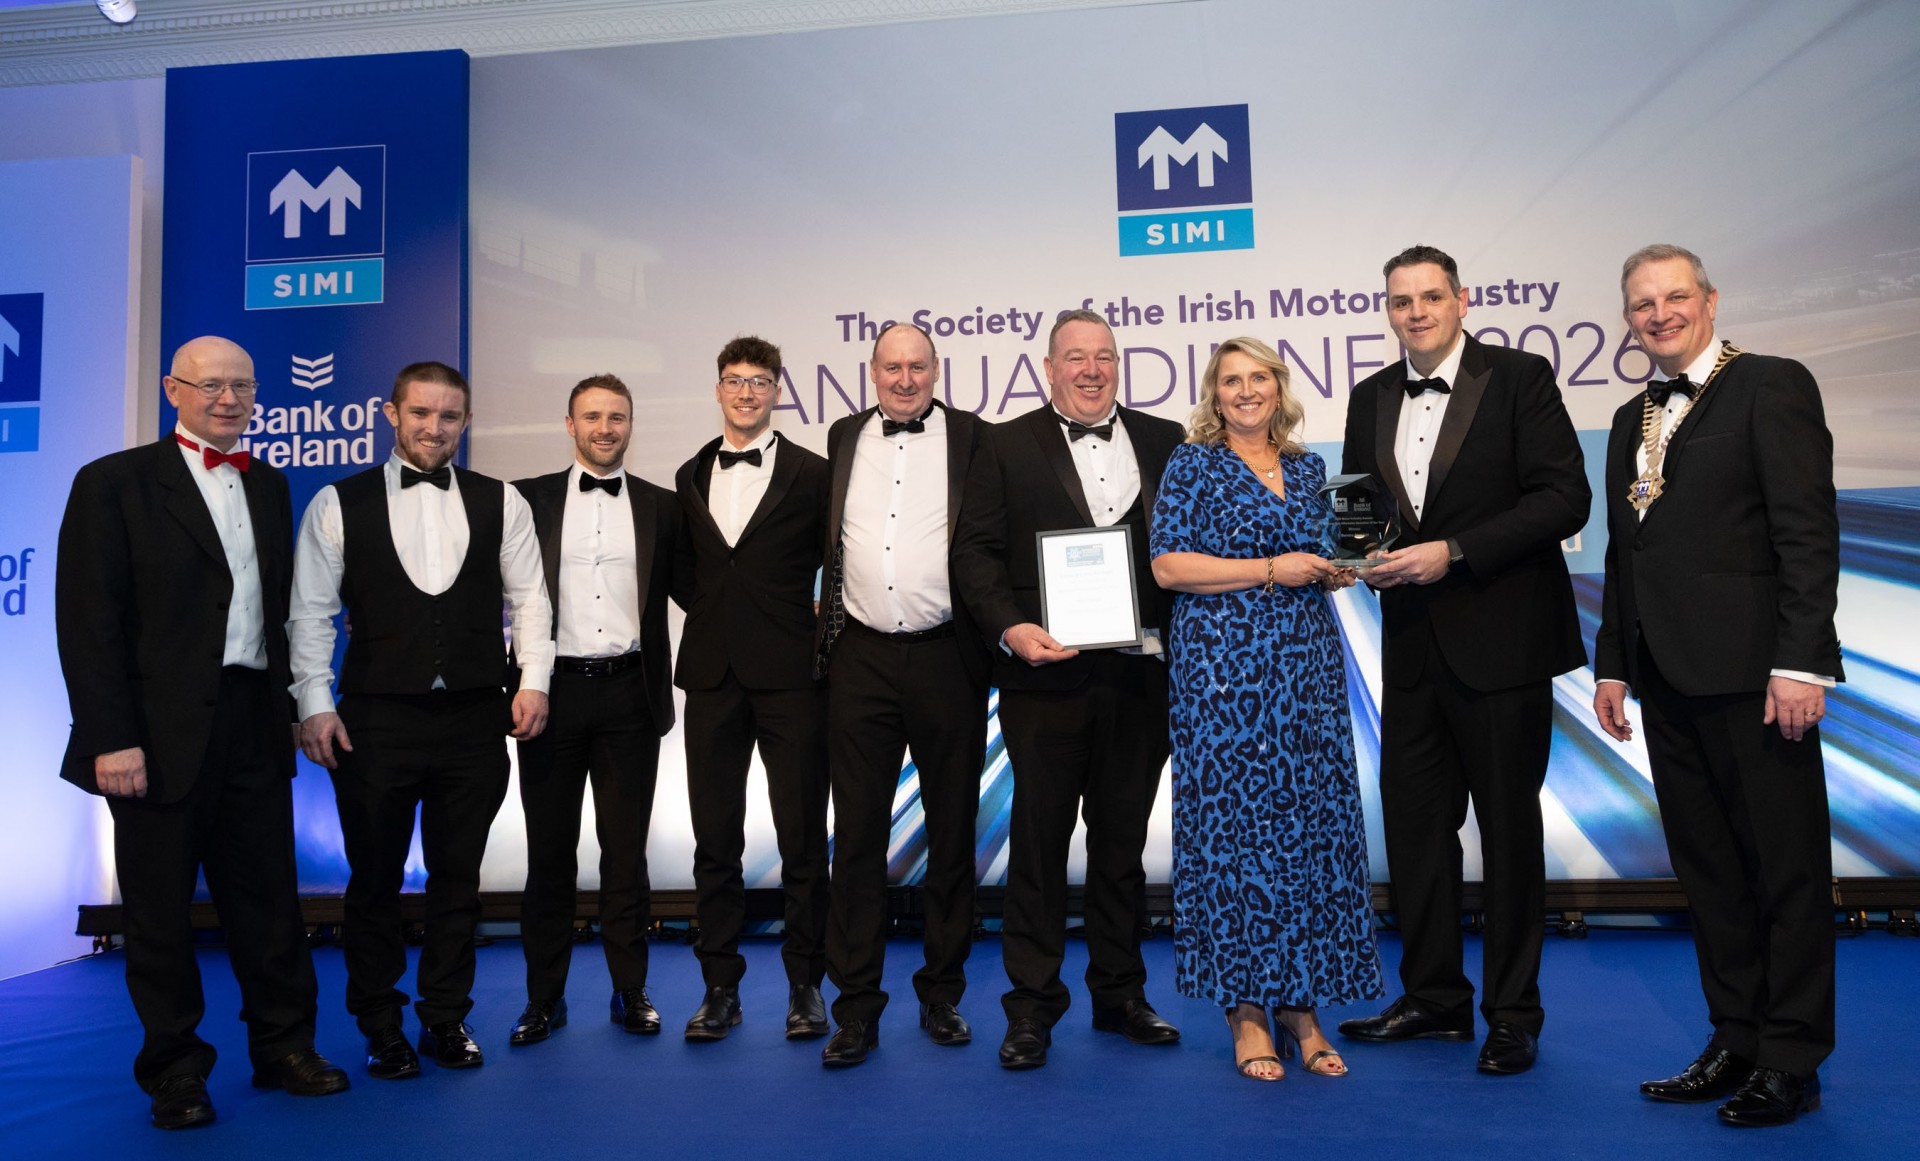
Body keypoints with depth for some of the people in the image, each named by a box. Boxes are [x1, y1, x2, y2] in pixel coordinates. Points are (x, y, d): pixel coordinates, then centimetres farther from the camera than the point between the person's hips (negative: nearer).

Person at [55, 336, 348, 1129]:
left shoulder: (268, 487, 13)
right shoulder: (114, 484, -3)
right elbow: (88, 621, -9)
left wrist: (288, 704, 6)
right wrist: (110, 738, -15)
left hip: (255, 725, 4)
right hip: (162, 731, -4)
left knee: (269, 894, 10)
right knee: (160, 907, 9)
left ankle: (284, 1047, 24)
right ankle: (175, 1070, 23)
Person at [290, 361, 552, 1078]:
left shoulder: (500, 503, 7)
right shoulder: (338, 504, 4)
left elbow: (528, 599, 7)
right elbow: (311, 613, 3)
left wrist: (533, 681, -3)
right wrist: (315, 704, -4)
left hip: (476, 719, 1)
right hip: (376, 720, -1)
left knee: (458, 877, 10)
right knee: (374, 879, 8)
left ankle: (446, 1019, 25)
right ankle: (381, 1028, 24)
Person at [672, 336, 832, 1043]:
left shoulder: (811, 473, 0)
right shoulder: (691, 477, 13)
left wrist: (817, 624, -2)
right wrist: (712, 614, 8)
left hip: (789, 673, -3)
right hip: (711, 673, 4)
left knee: (802, 837, 3)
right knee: (714, 838, 7)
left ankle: (806, 984, 16)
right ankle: (720, 987, 18)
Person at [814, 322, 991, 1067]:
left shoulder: (974, 439, 3)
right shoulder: (844, 439, 12)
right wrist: (826, 621, 11)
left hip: (946, 656, -1)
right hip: (861, 659, 2)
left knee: (952, 831, 9)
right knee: (857, 833, 4)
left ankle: (942, 993, 25)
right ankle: (857, 1008, 13)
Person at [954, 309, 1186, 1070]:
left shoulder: (1165, 443, 11)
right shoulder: (1008, 448, 4)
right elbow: (975, 551, -1)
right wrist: (1010, 629, -15)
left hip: (1140, 672, 3)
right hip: (1046, 672, -2)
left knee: (1123, 838, 13)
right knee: (1038, 840, 4)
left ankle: (1120, 994, 27)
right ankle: (1032, 1008, 16)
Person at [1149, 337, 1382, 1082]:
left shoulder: (1306, 467, 16)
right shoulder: (1193, 463, 2)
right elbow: (1167, 565, -7)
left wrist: (1337, 572, 3)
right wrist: (1270, 570, -11)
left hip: (1308, 664, 5)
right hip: (1224, 666, -5)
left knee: (1314, 820, 2)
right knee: (1232, 822, -3)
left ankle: (1301, 1003, 13)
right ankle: (1245, 1008, 8)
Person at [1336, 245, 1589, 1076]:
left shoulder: (1520, 378, -5)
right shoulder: (1370, 399, 11)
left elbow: (1565, 499, -12)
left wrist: (1453, 553, -19)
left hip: (1498, 642, -5)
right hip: (1412, 647, 5)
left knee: (1508, 828, 5)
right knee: (1413, 821, 10)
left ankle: (1513, 1014, 19)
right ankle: (1433, 998, 26)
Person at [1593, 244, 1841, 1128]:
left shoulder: (1771, 387, -3)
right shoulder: (1632, 419, 18)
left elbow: (1808, 533, -10)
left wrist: (1799, 661, -17)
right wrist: (1613, 664, 15)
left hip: (1752, 672, -7)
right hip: (1669, 679, 7)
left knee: (1785, 869, 3)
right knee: (1708, 871, 12)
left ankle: (1791, 1061, 14)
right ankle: (1735, 1044, 23)